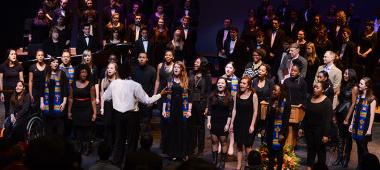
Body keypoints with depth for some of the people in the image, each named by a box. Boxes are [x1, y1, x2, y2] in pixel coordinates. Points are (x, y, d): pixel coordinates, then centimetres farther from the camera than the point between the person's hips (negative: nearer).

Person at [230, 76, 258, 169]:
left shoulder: (253, 95, -6)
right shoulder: (237, 95, 6)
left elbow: (255, 111, -6)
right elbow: (234, 110, 9)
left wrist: (252, 125, -10)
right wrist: (232, 123, 6)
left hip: (248, 123, -4)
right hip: (238, 123, 4)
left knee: (247, 146, -4)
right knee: (239, 145, 8)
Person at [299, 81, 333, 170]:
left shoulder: (327, 102, -10)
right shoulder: (310, 99, 8)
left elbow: (328, 119, -14)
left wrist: (326, 134, -18)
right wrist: (302, 127, 11)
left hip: (320, 130, -5)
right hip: (309, 129, 5)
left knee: (320, 150, 3)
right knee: (310, 149, 9)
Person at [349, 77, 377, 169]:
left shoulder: (371, 99, -10)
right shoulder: (359, 96, 9)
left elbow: (372, 115, -11)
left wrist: (369, 129, -14)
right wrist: (351, 124, 12)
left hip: (364, 127, -6)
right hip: (357, 126, 6)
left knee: (363, 148, 1)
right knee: (359, 147, 11)